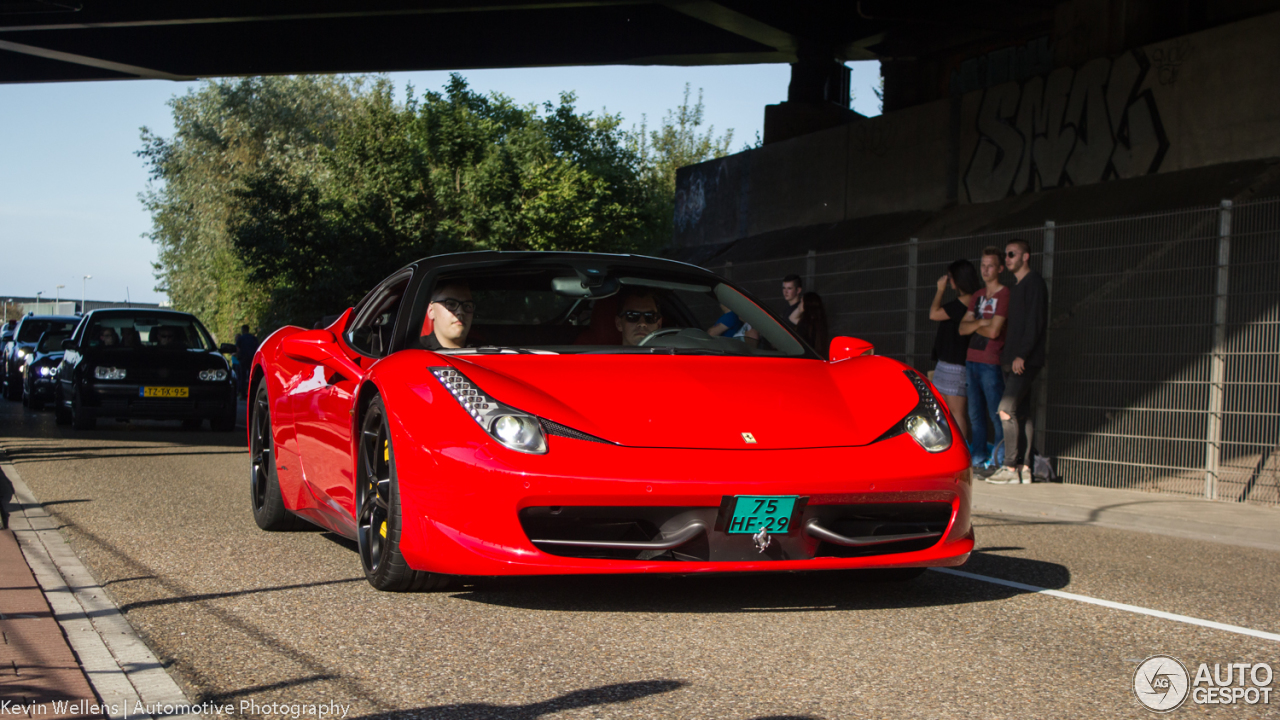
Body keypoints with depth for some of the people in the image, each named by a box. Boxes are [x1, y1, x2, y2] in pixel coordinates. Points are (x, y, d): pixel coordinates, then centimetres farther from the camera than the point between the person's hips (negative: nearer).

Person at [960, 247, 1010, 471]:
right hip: (971, 360, 8)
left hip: (991, 362, -8)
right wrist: (980, 322, -10)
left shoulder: (1004, 295, -9)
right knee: (975, 413, 11)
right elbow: (962, 328, 8)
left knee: (996, 414, -4)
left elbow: (993, 331, -16)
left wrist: (974, 325, 1)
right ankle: (977, 457, 18)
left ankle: (999, 459, 1)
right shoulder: (977, 296, 15)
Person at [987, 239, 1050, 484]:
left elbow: (1035, 322, -16)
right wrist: (1007, 354, 15)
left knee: (1007, 409, -16)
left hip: (1026, 361, -10)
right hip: (1015, 361, 10)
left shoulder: (1034, 283, -8)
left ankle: (1011, 467, -15)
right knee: (1022, 412, 7)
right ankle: (1025, 467, 7)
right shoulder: (1019, 287, 21)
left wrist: (1022, 355, -20)